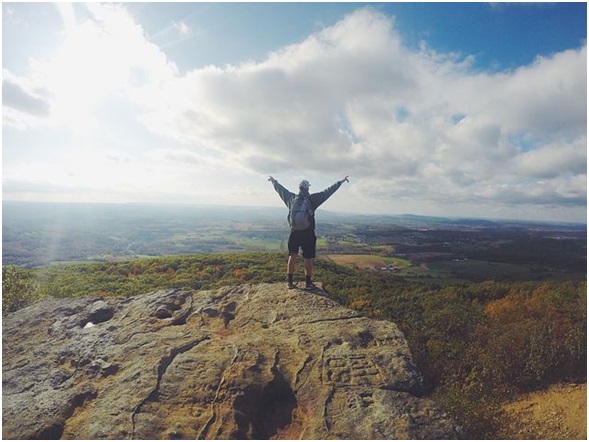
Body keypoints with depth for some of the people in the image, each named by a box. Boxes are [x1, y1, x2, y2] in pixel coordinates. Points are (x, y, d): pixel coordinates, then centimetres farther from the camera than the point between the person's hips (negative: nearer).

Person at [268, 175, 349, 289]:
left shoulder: (291, 198, 0)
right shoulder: (312, 199, -8)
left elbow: (281, 189, 15)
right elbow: (328, 191, -6)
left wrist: (274, 181, 32)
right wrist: (340, 182, 0)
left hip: (294, 233, 3)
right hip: (307, 234, -3)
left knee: (292, 257, 12)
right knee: (308, 259, 7)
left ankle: (290, 282, 17)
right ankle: (308, 283, 14)